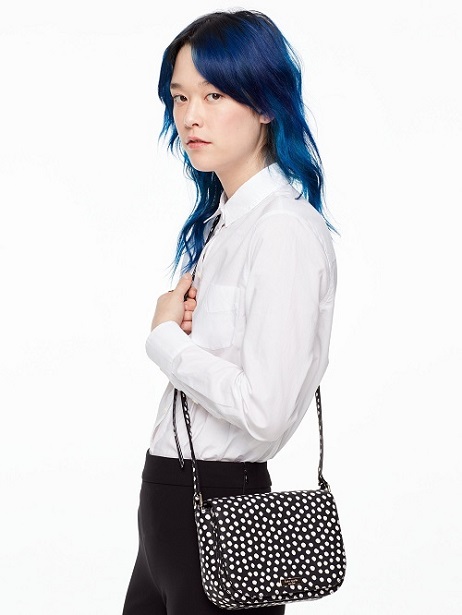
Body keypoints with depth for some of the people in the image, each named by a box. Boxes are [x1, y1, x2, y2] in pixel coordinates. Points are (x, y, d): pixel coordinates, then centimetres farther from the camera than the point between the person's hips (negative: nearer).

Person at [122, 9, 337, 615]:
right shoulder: (215, 219, 11)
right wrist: (173, 329, -2)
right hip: (169, 496, 8)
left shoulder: (286, 229, -17)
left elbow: (264, 411, -24)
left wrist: (165, 337, -10)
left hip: (221, 506, -8)